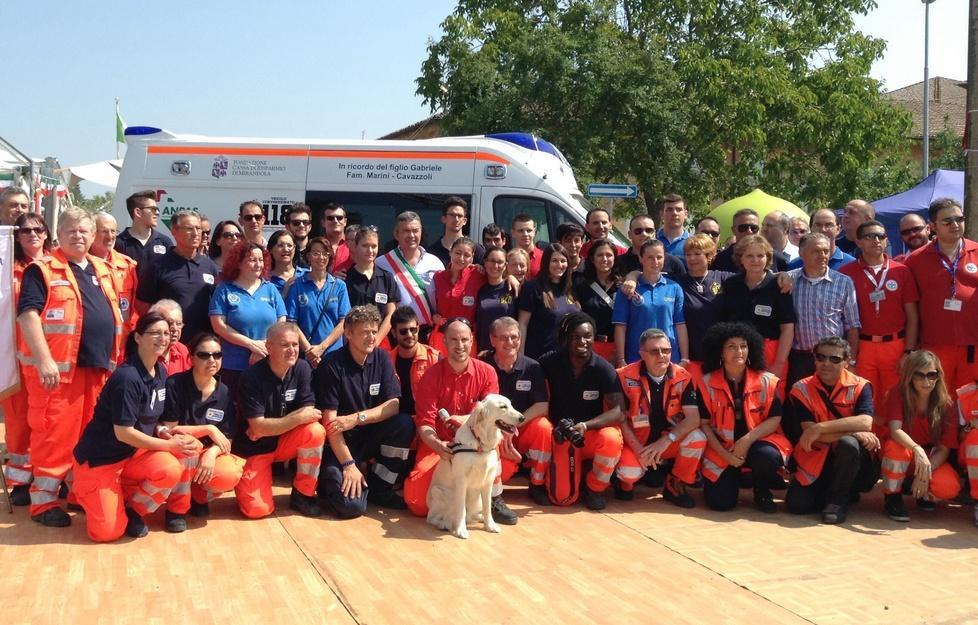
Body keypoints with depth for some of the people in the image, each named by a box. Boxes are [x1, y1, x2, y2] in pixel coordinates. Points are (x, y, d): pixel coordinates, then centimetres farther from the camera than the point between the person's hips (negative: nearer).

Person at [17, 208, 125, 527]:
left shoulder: (103, 271, 16)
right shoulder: (42, 270, -4)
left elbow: (115, 315, 23)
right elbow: (27, 314, -14)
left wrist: (115, 358, 17)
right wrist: (44, 359, -22)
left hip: (98, 366, 7)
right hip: (57, 367, -6)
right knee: (54, 433, -5)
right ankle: (43, 500, 4)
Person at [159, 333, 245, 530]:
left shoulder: (224, 392, -2)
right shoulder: (174, 385, -14)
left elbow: (226, 438, -4)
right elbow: (167, 430, -16)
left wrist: (211, 453, -26)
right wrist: (208, 429, -20)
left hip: (208, 453, 3)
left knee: (229, 476, -29)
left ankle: (199, 496, 8)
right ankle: (176, 508, -16)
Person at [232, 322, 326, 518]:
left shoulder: (302, 368, -9)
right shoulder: (252, 377, -21)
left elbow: (308, 413, -13)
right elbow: (258, 427, -24)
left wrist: (270, 427, -21)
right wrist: (297, 418, -26)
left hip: (285, 442, 4)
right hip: (254, 448, -3)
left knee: (315, 431, -27)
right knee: (258, 509, -18)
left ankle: (302, 494, -8)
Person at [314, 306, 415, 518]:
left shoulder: (381, 359, -2)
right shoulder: (332, 365, -16)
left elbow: (393, 405, -9)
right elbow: (330, 420, -17)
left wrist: (358, 418, -24)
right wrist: (348, 464, -21)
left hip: (370, 436, 5)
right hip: (339, 443, -5)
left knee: (405, 424, -24)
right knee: (352, 505, -24)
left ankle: (379, 488, -6)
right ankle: (332, 477, 12)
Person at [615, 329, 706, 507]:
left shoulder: (683, 378, -9)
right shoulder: (626, 377, -14)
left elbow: (693, 418, -16)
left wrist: (666, 441, -29)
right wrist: (639, 450, -20)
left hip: (669, 443, 2)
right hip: (636, 442, -2)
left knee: (697, 438, -26)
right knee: (629, 471, -31)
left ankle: (675, 486, -3)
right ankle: (626, 481, 10)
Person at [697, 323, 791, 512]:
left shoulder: (766, 381, -5)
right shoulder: (707, 383, -5)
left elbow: (774, 420, -8)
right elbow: (704, 424, -5)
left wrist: (747, 440, -21)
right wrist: (725, 454, -15)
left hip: (758, 442, 0)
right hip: (722, 448, 0)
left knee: (768, 457, -36)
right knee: (719, 502, -16)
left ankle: (762, 493, 0)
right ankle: (733, 475, 22)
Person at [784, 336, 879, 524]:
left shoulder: (860, 387, -8)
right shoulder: (801, 389, -6)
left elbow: (865, 422, -27)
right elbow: (810, 433, -16)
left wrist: (821, 427, -33)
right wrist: (855, 433, -25)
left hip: (854, 464, -2)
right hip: (816, 462, 2)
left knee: (848, 443, -35)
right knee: (797, 504, -19)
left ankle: (838, 500, -11)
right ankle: (831, 492, 15)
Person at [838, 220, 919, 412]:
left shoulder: (902, 272, 5)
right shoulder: (846, 273, 1)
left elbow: (912, 316, 6)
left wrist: (909, 352, -1)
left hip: (896, 346, 1)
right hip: (861, 347, -1)